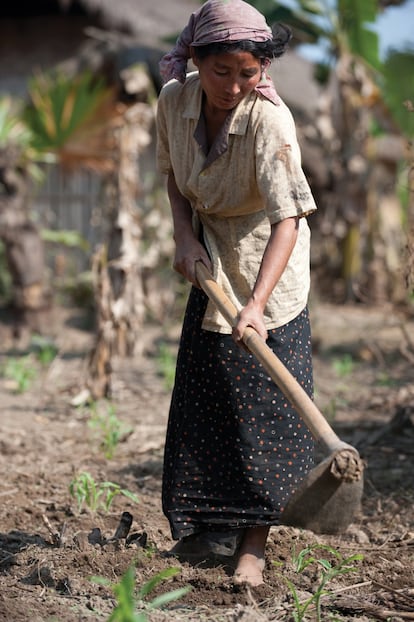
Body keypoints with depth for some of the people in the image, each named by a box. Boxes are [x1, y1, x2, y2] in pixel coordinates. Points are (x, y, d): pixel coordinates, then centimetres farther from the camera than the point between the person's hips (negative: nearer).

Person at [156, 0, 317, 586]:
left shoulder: (269, 120, -30)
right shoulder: (175, 100, -13)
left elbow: (287, 220, -38)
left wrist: (257, 304, -49)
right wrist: (185, 237, -10)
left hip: (266, 262, -5)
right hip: (210, 260, 5)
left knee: (265, 400, -7)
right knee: (199, 396, 10)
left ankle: (253, 543, 0)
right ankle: (200, 524, 26)